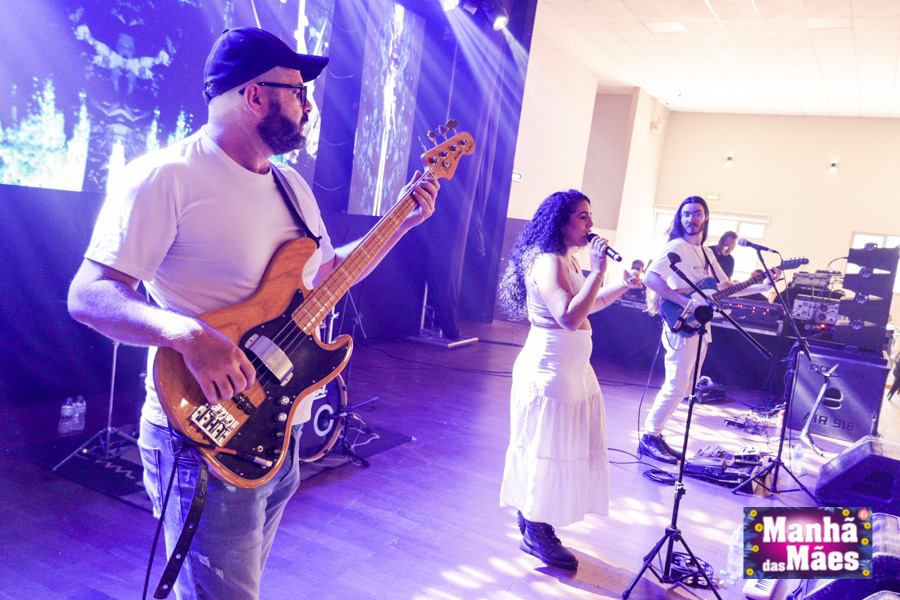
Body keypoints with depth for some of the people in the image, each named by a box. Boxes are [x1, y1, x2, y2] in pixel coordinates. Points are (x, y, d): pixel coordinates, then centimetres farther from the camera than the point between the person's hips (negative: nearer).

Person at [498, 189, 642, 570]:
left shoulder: (568, 260, 13)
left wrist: (623, 286, 13)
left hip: (572, 369, 10)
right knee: (549, 451, 1)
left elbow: (589, 305, 25)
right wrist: (598, 271, -27)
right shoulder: (548, 262, -19)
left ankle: (533, 520, 31)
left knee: (563, 448, 17)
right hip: (550, 370, -10)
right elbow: (570, 318, -31)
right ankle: (536, 535, 16)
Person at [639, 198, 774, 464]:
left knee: (684, 388, 11)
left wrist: (764, 285, 13)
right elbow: (650, 277, -25)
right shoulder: (677, 247, -10)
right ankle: (649, 438, 2)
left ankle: (656, 435, 19)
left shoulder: (705, 252, 17)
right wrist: (685, 301, -27)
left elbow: (727, 287, 22)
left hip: (699, 329, 9)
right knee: (676, 386, -9)